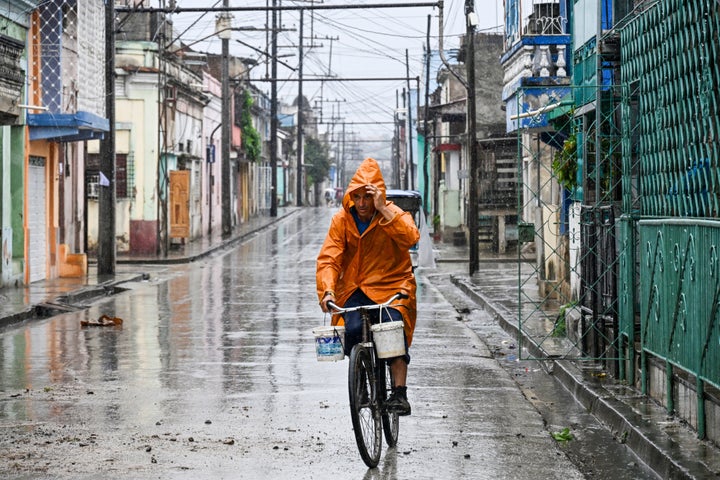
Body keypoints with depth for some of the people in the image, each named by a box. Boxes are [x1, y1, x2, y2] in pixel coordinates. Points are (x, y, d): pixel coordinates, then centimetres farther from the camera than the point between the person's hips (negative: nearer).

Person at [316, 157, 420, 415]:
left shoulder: (394, 214, -4)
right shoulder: (342, 219, 0)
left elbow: (411, 237, -25)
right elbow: (328, 258, -6)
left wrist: (384, 210, -27)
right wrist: (328, 290, -22)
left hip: (391, 285, -2)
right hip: (356, 289, 2)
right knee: (352, 330, -23)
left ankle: (399, 393, -21)